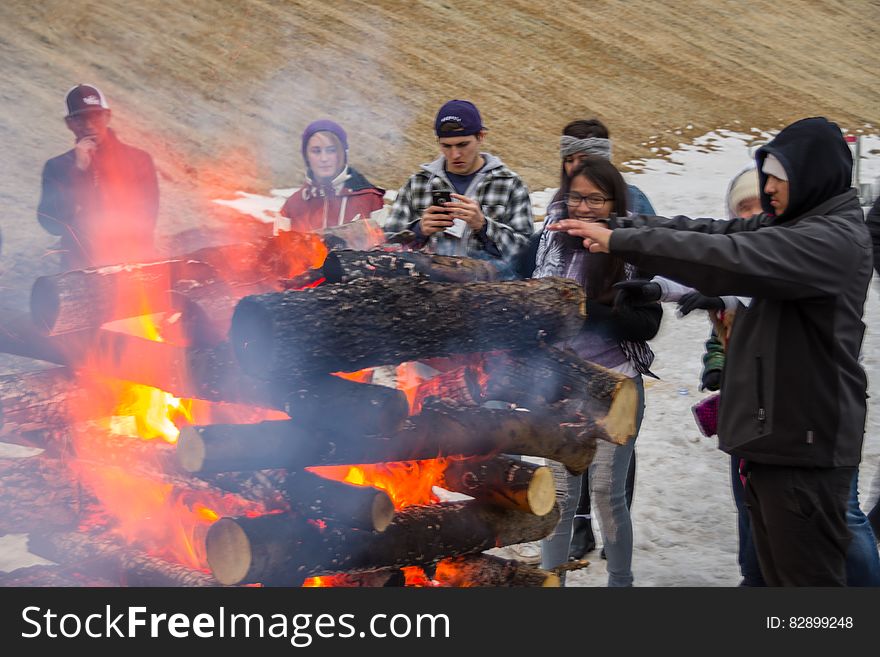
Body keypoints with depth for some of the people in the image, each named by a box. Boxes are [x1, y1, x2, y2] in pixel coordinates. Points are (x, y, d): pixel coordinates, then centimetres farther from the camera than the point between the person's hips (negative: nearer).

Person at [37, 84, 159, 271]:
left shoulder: (138, 159, 5)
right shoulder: (57, 167, 9)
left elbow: (145, 220, -2)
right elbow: (52, 224, -2)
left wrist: (81, 216, -2)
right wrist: (78, 171, -5)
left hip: (134, 264, -1)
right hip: (80, 271, 1)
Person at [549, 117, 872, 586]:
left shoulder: (835, 239, -16)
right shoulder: (790, 226, 15)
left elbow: (726, 257, -26)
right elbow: (709, 233, 9)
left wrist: (621, 242, -22)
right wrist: (613, 228, -3)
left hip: (806, 444, -9)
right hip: (774, 438, 9)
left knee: (808, 576, -3)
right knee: (778, 573, 15)